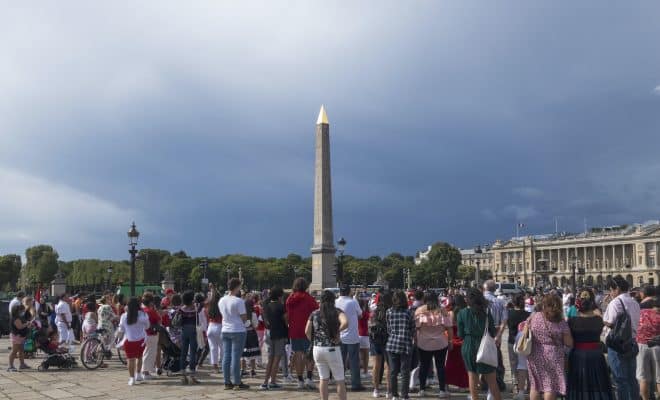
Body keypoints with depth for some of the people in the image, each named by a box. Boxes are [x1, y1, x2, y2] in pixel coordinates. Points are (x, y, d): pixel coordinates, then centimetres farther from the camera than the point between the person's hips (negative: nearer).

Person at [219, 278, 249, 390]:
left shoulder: (221, 300, 7)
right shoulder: (239, 301, -13)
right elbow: (244, 318, -11)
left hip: (225, 331, 6)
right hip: (238, 331, -6)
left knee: (226, 357, 8)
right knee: (236, 357, -3)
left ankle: (227, 383, 12)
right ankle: (237, 383, 1)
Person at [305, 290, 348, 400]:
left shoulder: (314, 313, 6)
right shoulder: (336, 311, -5)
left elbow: (307, 331, 2)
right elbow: (345, 323, -23)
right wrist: (337, 331, -6)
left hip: (317, 349, 4)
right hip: (332, 349, -4)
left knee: (323, 378, 15)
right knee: (339, 380, 5)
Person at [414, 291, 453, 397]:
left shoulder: (419, 311, -5)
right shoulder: (442, 311, -3)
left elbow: (415, 327, -9)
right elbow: (449, 328, -4)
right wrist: (450, 341, 5)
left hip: (423, 344, 0)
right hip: (441, 344, 0)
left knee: (424, 366, 11)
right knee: (440, 366, 8)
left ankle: (422, 389, 13)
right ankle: (442, 390, 9)